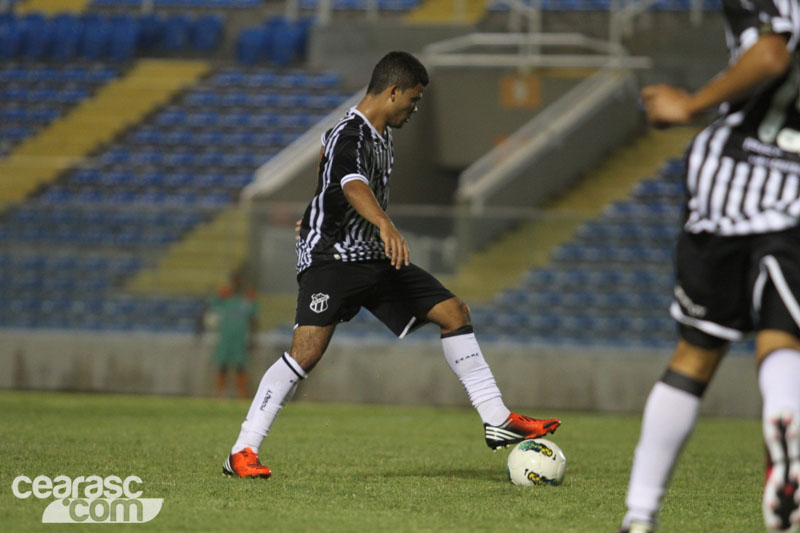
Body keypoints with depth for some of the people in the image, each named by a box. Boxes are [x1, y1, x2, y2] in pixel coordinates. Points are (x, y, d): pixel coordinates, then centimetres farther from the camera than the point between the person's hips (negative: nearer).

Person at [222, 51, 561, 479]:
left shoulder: (381, 135, 12)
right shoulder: (349, 136, -19)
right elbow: (353, 187, -41)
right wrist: (386, 226, -60)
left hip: (374, 258, 10)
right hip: (330, 260, -9)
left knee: (454, 312, 3)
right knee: (308, 350, -22)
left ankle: (498, 421, 7)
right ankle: (242, 453, -16)